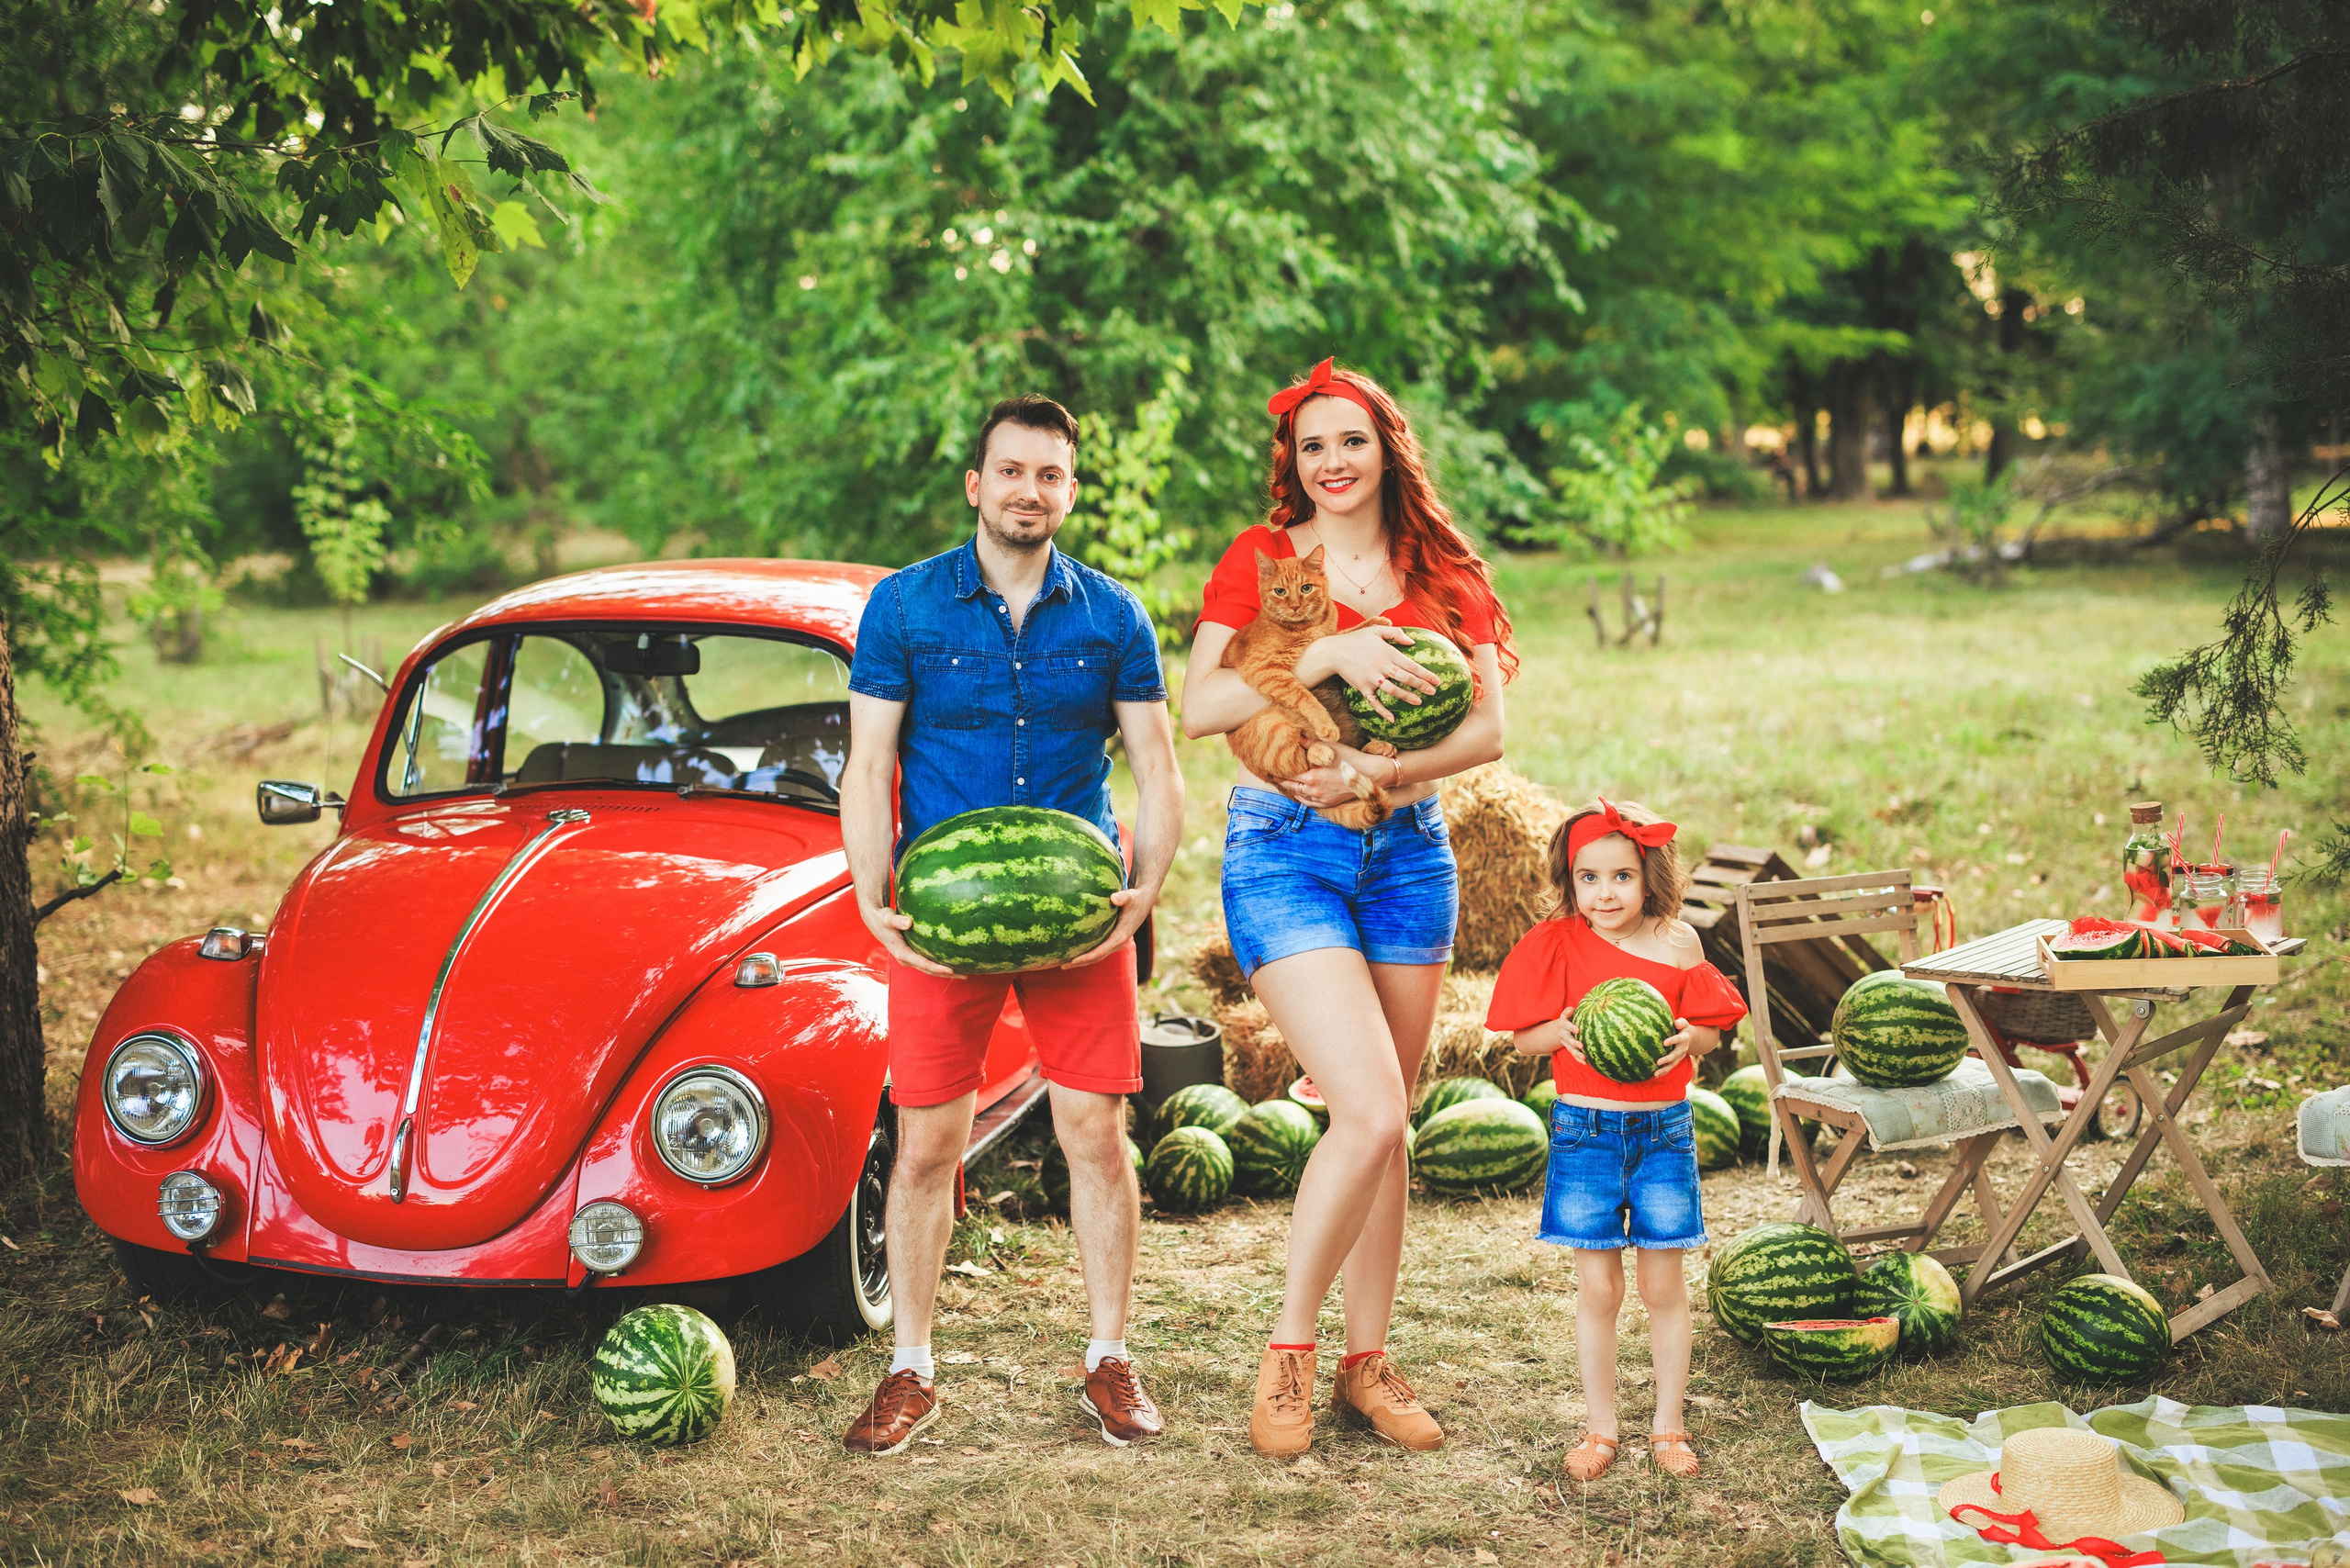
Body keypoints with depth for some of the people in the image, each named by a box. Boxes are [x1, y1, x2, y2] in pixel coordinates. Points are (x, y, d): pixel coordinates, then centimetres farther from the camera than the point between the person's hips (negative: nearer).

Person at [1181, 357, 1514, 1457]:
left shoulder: (1443, 574, 8)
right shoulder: (1260, 560, 0)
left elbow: (1489, 727, -2)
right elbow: (1198, 709, -11)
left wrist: (1380, 770, -17)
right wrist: (1328, 654, -21)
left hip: (1407, 850, 4)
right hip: (1284, 851, -4)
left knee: (1386, 1127, 7)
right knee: (1370, 1110, -16)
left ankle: (1366, 1363, 19)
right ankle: (1287, 1351, 1)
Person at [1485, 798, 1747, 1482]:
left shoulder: (1677, 945, 0)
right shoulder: (1557, 945, -2)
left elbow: (1711, 1030, 5)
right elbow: (1522, 1036, 1)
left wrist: (1689, 1038, -17)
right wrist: (1562, 1032, -19)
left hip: (1663, 1128, 1)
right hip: (1584, 1129, 0)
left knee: (1664, 1285, 5)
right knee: (1598, 1288, 3)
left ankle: (1668, 1426, 19)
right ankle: (1600, 1426, 17)